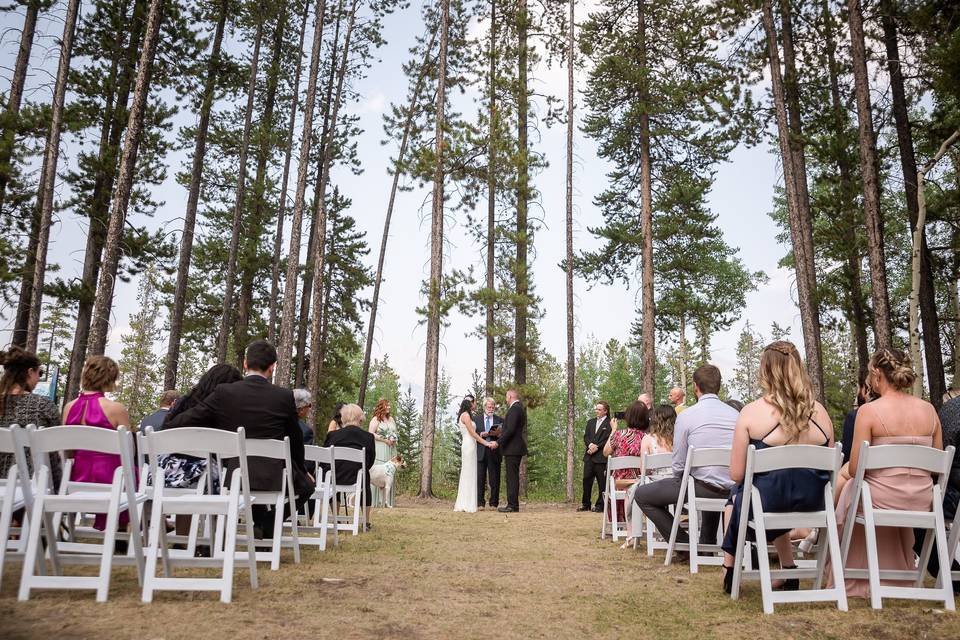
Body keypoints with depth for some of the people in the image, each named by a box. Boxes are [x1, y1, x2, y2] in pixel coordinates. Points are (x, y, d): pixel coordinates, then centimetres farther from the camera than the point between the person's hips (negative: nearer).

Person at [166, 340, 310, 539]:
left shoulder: (224, 393, -4)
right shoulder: (284, 396, -4)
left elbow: (186, 421, 0)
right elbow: (295, 439, 7)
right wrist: (303, 470, 25)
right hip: (274, 478, -3)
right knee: (306, 485, 26)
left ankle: (262, 523, 34)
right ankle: (269, 524, 13)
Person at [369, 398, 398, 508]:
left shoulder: (391, 419, 18)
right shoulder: (375, 419, -3)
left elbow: (395, 433, 24)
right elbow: (371, 434, -12)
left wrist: (394, 441, 3)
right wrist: (385, 440, -14)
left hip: (390, 449, 7)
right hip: (379, 450, -7)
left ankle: (387, 501, 5)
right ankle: (376, 501, -6)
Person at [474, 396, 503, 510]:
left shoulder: (500, 420, 13)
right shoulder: (476, 419, 13)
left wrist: (498, 434, -13)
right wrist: (480, 435, -12)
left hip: (494, 452, 0)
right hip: (481, 452, 0)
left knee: (495, 479, 0)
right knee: (480, 479, -2)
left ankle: (494, 503, 7)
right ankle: (480, 503, 3)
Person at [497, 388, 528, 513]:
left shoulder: (514, 409, -14)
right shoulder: (520, 408, 18)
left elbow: (510, 429, -21)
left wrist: (498, 442, -17)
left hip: (512, 449, -10)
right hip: (517, 448, 10)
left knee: (512, 477, -8)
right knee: (513, 477, 13)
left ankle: (512, 505, -7)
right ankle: (513, 504, 16)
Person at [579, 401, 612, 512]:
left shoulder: (609, 423, -1)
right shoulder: (590, 422, 19)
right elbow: (585, 436, 12)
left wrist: (597, 447, -14)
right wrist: (590, 445, -7)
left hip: (601, 457, -5)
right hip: (589, 456, 6)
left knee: (602, 482, -2)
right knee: (587, 479, 4)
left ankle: (600, 505, 6)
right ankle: (585, 504, 12)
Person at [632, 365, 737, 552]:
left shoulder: (686, 415, -8)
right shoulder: (735, 414, 5)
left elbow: (679, 464, -6)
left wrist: (677, 481, 14)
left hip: (702, 487, -6)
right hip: (732, 491, 6)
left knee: (641, 494, 7)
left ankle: (685, 544, 6)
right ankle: (707, 543, 40)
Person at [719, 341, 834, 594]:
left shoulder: (751, 412, -14)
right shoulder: (820, 412, -3)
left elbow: (736, 474, -11)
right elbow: (827, 470, 6)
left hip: (764, 507, -4)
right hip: (812, 506, 4)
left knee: (735, 496, 30)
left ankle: (729, 572, 37)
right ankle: (789, 572, 38)